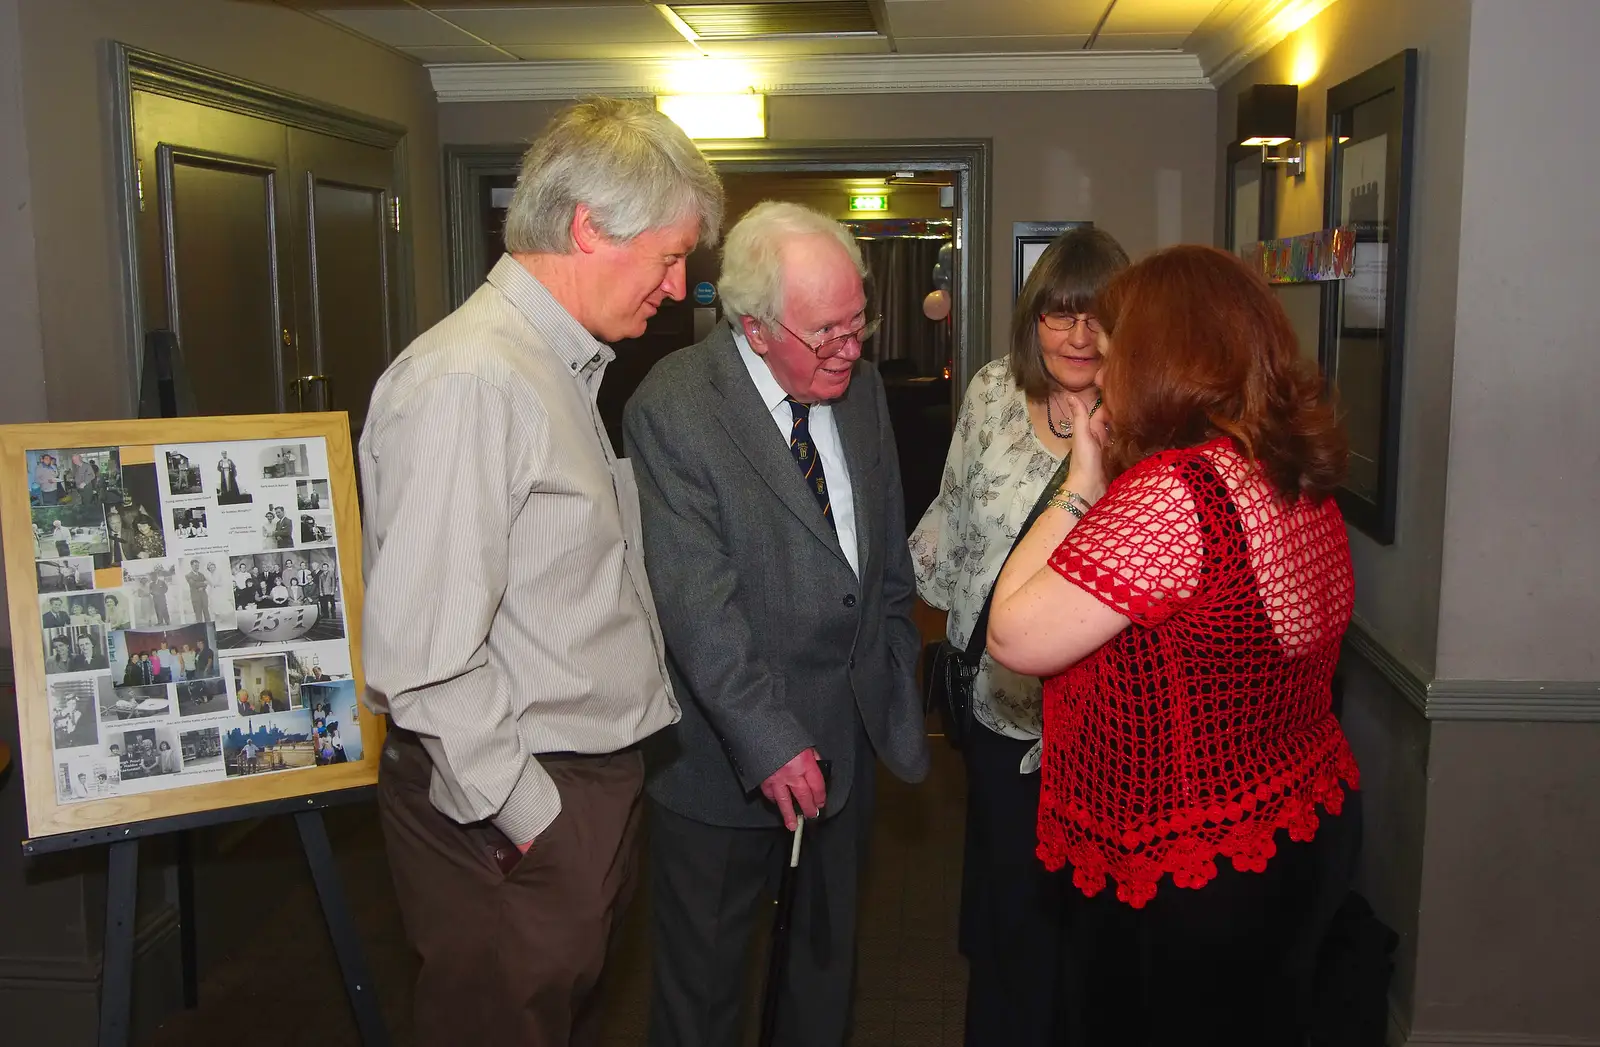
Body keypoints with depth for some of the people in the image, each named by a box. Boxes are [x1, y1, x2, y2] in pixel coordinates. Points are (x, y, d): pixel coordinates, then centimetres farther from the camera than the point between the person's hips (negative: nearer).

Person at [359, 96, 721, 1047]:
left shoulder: (564, 368, 11)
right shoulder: (467, 385, -22)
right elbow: (423, 655, -26)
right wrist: (530, 817, -17)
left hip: (590, 786, 9)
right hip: (518, 821, -9)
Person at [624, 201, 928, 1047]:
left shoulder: (861, 386, 2)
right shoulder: (673, 408, -18)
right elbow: (697, 602, -23)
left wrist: (897, 686, 13)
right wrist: (768, 740, -27)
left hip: (847, 734, 6)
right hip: (726, 751, -5)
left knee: (828, 953, 23)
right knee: (702, 978, 13)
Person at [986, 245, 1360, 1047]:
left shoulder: (1176, 490, -26)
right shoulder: (1299, 477, 3)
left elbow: (1015, 638, -23)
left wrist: (1079, 489, -13)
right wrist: (1103, 492, 5)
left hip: (1188, 872, -8)